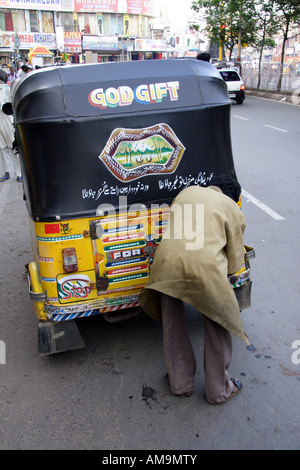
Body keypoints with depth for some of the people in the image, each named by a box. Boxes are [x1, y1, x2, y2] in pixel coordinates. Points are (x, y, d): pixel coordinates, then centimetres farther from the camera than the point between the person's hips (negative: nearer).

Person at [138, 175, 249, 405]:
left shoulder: (186, 192, 24)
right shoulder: (231, 207, 14)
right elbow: (235, 259, 14)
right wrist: (226, 274, 34)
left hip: (167, 263, 3)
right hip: (205, 269, -3)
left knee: (173, 327, 22)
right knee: (218, 329, 19)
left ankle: (181, 384, 39)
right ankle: (220, 391, 36)